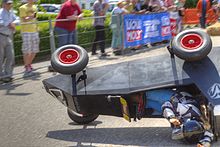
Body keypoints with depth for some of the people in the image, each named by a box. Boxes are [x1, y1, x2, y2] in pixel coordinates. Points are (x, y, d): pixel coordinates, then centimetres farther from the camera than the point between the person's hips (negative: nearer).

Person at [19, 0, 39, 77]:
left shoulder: (35, 7, 15)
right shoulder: (23, 8, -6)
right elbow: (24, 20, -16)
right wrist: (32, 16, -33)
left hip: (34, 31, 7)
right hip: (26, 31, -7)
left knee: (34, 50, 9)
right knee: (27, 51, -5)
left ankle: (29, 64, 27)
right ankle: (27, 69, 1)